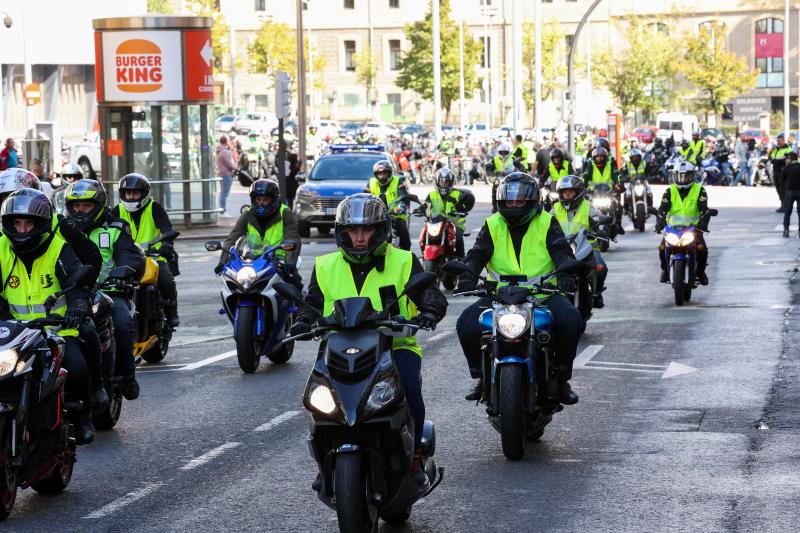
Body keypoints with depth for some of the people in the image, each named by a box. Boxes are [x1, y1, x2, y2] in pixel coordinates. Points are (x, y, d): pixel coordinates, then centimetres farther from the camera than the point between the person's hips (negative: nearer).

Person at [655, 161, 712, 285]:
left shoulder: (699, 190, 1)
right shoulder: (670, 191, 7)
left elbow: (704, 208, -11)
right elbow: (663, 208, -4)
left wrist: (703, 222, -29)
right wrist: (659, 223, -22)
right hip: (673, 227, 1)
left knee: (702, 248, -24)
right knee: (662, 248, -20)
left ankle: (700, 271, 3)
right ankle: (665, 269, 8)